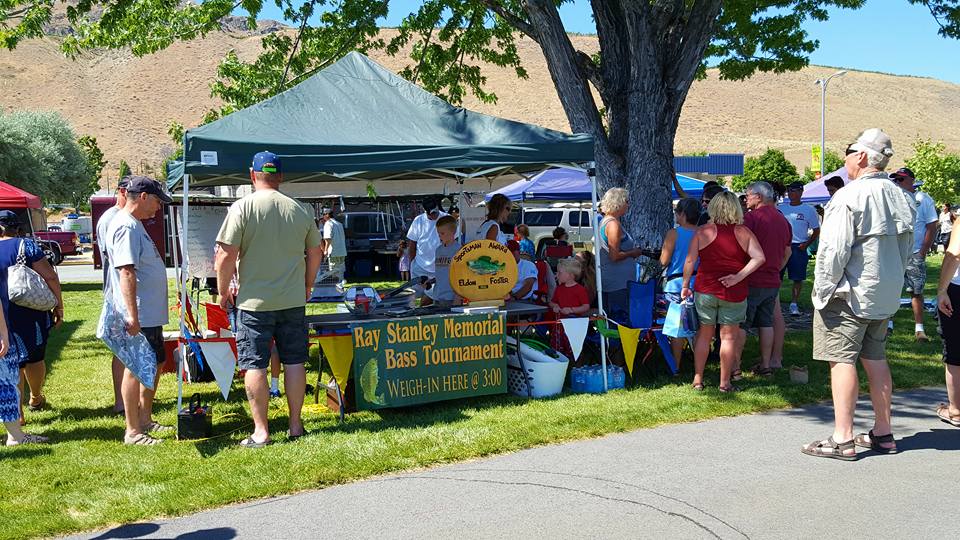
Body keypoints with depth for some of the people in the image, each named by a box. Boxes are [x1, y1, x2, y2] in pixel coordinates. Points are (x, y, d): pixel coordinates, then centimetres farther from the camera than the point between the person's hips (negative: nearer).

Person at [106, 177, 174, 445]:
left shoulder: (134, 224, 17)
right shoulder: (126, 226, -16)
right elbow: (126, 272, -24)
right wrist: (132, 315, -28)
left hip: (151, 313, 11)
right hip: (139, 317, -11)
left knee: (155, 364, 18)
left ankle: (145, 420, 29)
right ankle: (132, 431, 5)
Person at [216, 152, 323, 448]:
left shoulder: (242, 207, -8)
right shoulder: (299, 210, 4)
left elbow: (226, 256, -11)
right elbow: (315, 253, 12)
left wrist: (223, 292, 3)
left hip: (254, 301, -3)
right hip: (293, 301, 3)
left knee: (255, 365, 3)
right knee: (294, 361, 10)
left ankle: (260, 432, 5)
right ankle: (295, 425, 17)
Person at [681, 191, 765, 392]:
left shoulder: (703, 231, -2)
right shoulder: (743, 232, -2)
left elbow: (690, 261, -3)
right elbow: (759, 258, -11)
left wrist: (685, 285, 5)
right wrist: (739, 276, -11)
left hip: (705, 289, 1)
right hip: (733, 293, -1)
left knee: (704, 334, 13)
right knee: (728, 337, 7)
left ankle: (698, 379, 17)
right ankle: (724, 383, 11)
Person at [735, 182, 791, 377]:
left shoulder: (752, 217, -13)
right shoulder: (783, 220, 12)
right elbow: (788, 252, 19)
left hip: (752, 281, -7)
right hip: (773, 281, 7)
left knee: (741, 324, -2)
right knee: (766, 323, 13)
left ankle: (734, 366, 0)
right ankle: (766, 365, 16)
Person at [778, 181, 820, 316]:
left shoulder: (809, 210, 2)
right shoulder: (780, 208, 9)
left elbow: (816, 231, 6)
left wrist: (806, 244, -7)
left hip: (798, 247, -2)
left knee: (797, 278, 2)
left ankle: (794, 304, 11)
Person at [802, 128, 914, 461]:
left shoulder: (850, 196, -17)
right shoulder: (899, 196, 10)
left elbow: (835, 250, -21)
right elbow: (906, 248, 17)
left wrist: (824, 290, -12)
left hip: (850, 294, -8)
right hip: (886, 295, 9)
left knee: (842, 360, -4)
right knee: (875, 358, 15)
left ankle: (843, 439, -3)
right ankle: (883, 434, 22)